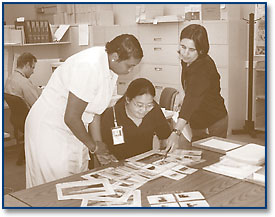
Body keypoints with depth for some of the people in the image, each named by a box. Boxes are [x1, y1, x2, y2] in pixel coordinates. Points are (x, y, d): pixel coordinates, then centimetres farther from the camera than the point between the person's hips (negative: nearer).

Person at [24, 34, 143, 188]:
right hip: (49, 128, -8)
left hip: (73, 129, 8)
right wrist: (91, 145, -11)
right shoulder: (89, 67, -30)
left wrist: (98, 144, 2)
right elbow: (71, 117, -27)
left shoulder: (112, 67, -2)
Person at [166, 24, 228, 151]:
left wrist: (176, 132, -52)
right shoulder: (187, 61, -2)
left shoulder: (203, 67, -29)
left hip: (212, 126, -8)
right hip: (198, 125, 8)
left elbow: (193, 99, -43)